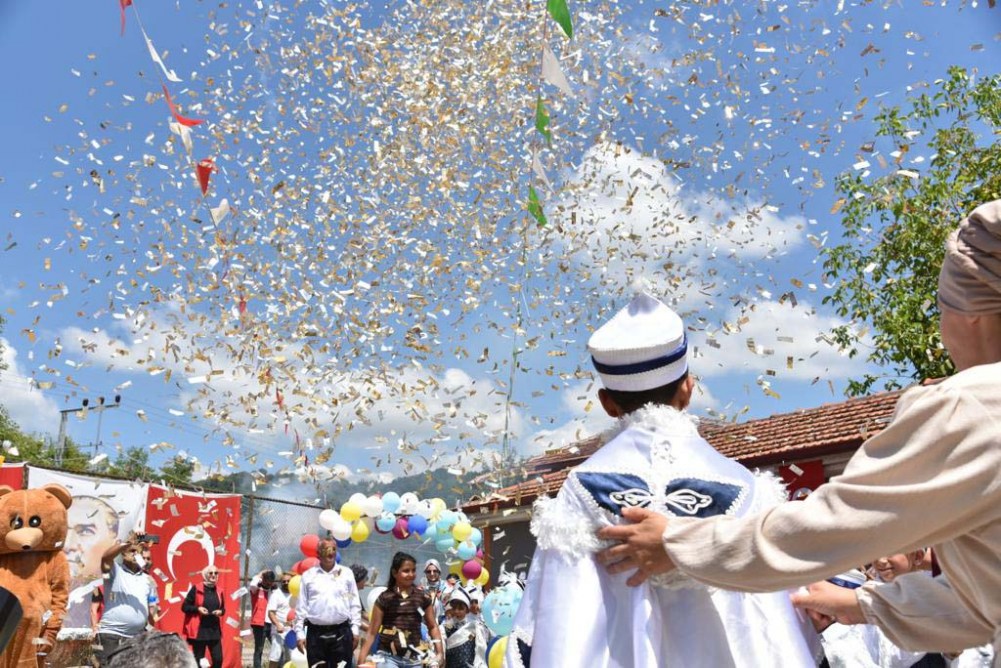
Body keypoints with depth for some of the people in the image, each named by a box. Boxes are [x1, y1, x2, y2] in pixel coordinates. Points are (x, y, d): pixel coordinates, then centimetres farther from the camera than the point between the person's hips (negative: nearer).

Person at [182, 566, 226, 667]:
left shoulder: (219, 591, 9)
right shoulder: (196, 589, -4)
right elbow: (184, 607, -2)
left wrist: (221, 611, -2)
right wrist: (197, 609, -16)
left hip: (215, 630, 4)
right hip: (199, 630, -4)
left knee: (218, 659, -1)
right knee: (198, 660, 2)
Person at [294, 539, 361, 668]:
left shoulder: (346, 573, 6)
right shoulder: (308, 575, 6)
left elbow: (354, 604, 7)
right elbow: (301, 606, 6)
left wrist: (355, 629, 2)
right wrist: (299, 633, 1)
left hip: (341, 633, 0)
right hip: (316, 633, 0)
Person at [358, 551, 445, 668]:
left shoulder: (423, 597, 3)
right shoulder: (384, 598, -3)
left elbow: (433, 627, 10)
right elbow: (372, 632, -1)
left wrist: (440, 652, -1)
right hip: (388, 657, -2)